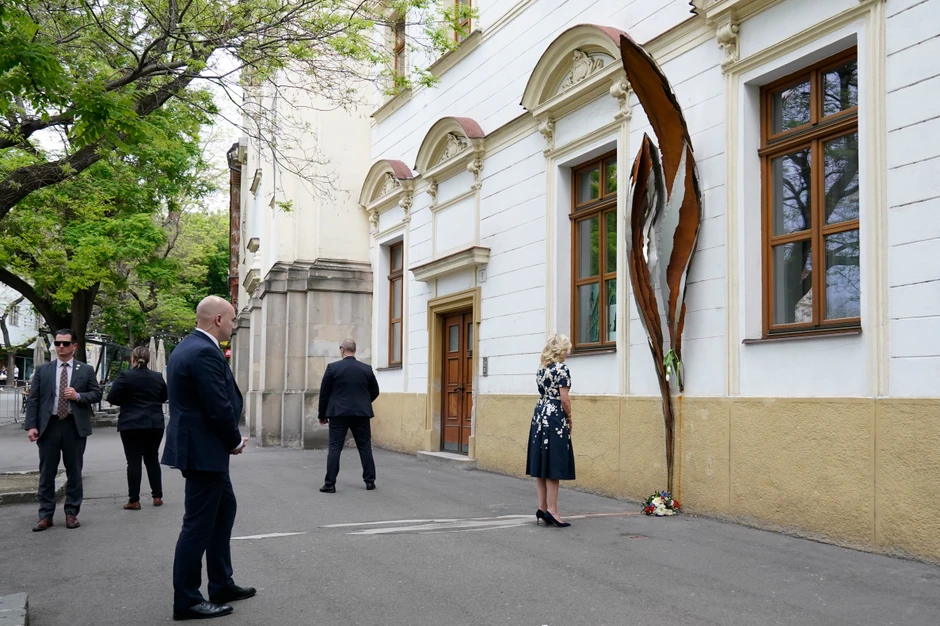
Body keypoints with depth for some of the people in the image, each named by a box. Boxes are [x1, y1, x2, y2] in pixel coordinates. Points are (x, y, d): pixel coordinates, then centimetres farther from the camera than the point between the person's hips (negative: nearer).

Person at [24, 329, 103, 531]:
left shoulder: (86, 370, 6)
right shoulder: (42, 370, 7)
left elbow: (97, 394, 5)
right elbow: (32, 400, 2)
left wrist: (79, 396, -14)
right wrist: (31, 425, -7)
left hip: (75, 426, 0)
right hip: (49, 426, 1)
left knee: (74, 472, 6)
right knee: (47, 473, 5)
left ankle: (72, 513, 15)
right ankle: (45, 515, 12)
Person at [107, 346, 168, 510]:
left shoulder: (125, 376, -10)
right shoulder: (158, 377, 4)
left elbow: (112, 398, -10)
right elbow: (164, 397, 15)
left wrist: (128, 400, 8)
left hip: (131, 425, -4)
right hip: (155, 424, 4)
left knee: (134, 461, 0)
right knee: (152, 459, 14)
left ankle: (134, 500, 0)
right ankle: (157, 496, 16)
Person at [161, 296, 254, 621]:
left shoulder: (188, 346, 12)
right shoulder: (205, 352, -21)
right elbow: (219, 408, -23)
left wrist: (230, 440, 9)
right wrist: (236, 441, -6)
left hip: (201, 446, 11)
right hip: (203, 449, -11)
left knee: (224, 508, 20)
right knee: (199, 524, -1)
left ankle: (221, 585, 29)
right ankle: (186, 601, 10)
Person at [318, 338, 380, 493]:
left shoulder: (332, 367, -4)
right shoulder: (366, 369, 2)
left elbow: (324, 393, -1)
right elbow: (375, 391, 10)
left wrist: (322, 414, 9)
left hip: (338, 413, -2)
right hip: (361, 413, 2)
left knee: (335, 448, 1)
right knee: (365, 447, 10)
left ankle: (330, 484, -1)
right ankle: (370, 481, 13)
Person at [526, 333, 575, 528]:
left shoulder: (541, 368, 11)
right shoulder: (561, 368, -10)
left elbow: (544, 392, 12)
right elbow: (564, 398, -14)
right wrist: (569, 418, 0)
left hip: (539, 416, 8)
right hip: (555, 419, -7)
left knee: (541, 464, 9)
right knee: (553, 467, -4)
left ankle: (542, 507, 14)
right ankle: (551, 510, -4)